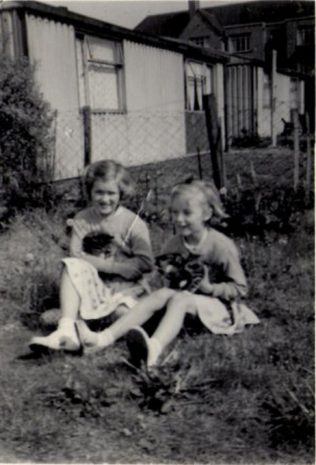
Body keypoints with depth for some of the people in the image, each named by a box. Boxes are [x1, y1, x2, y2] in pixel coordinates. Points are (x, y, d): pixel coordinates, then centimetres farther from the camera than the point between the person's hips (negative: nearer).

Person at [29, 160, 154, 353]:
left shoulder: (134, 223, -5)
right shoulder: (82, 220, 4)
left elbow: (146, 263, -12)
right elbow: (75, 255, -4)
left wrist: (110, 266, -16)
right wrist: (104, 263, -18)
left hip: (125, 287, -2)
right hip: (93, 286, 2)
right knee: (72, 266, -28)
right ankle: (66, 330, -35)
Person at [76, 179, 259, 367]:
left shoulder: (222, 246, -11)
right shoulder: (174, 244, 6)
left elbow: (240, 288, -7)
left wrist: (209, 287, -20)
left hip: (219, 306, -5)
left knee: (179, 299, -34)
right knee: (160, 294, -25)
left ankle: (155, 348, -66)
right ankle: (105, 338, -39)